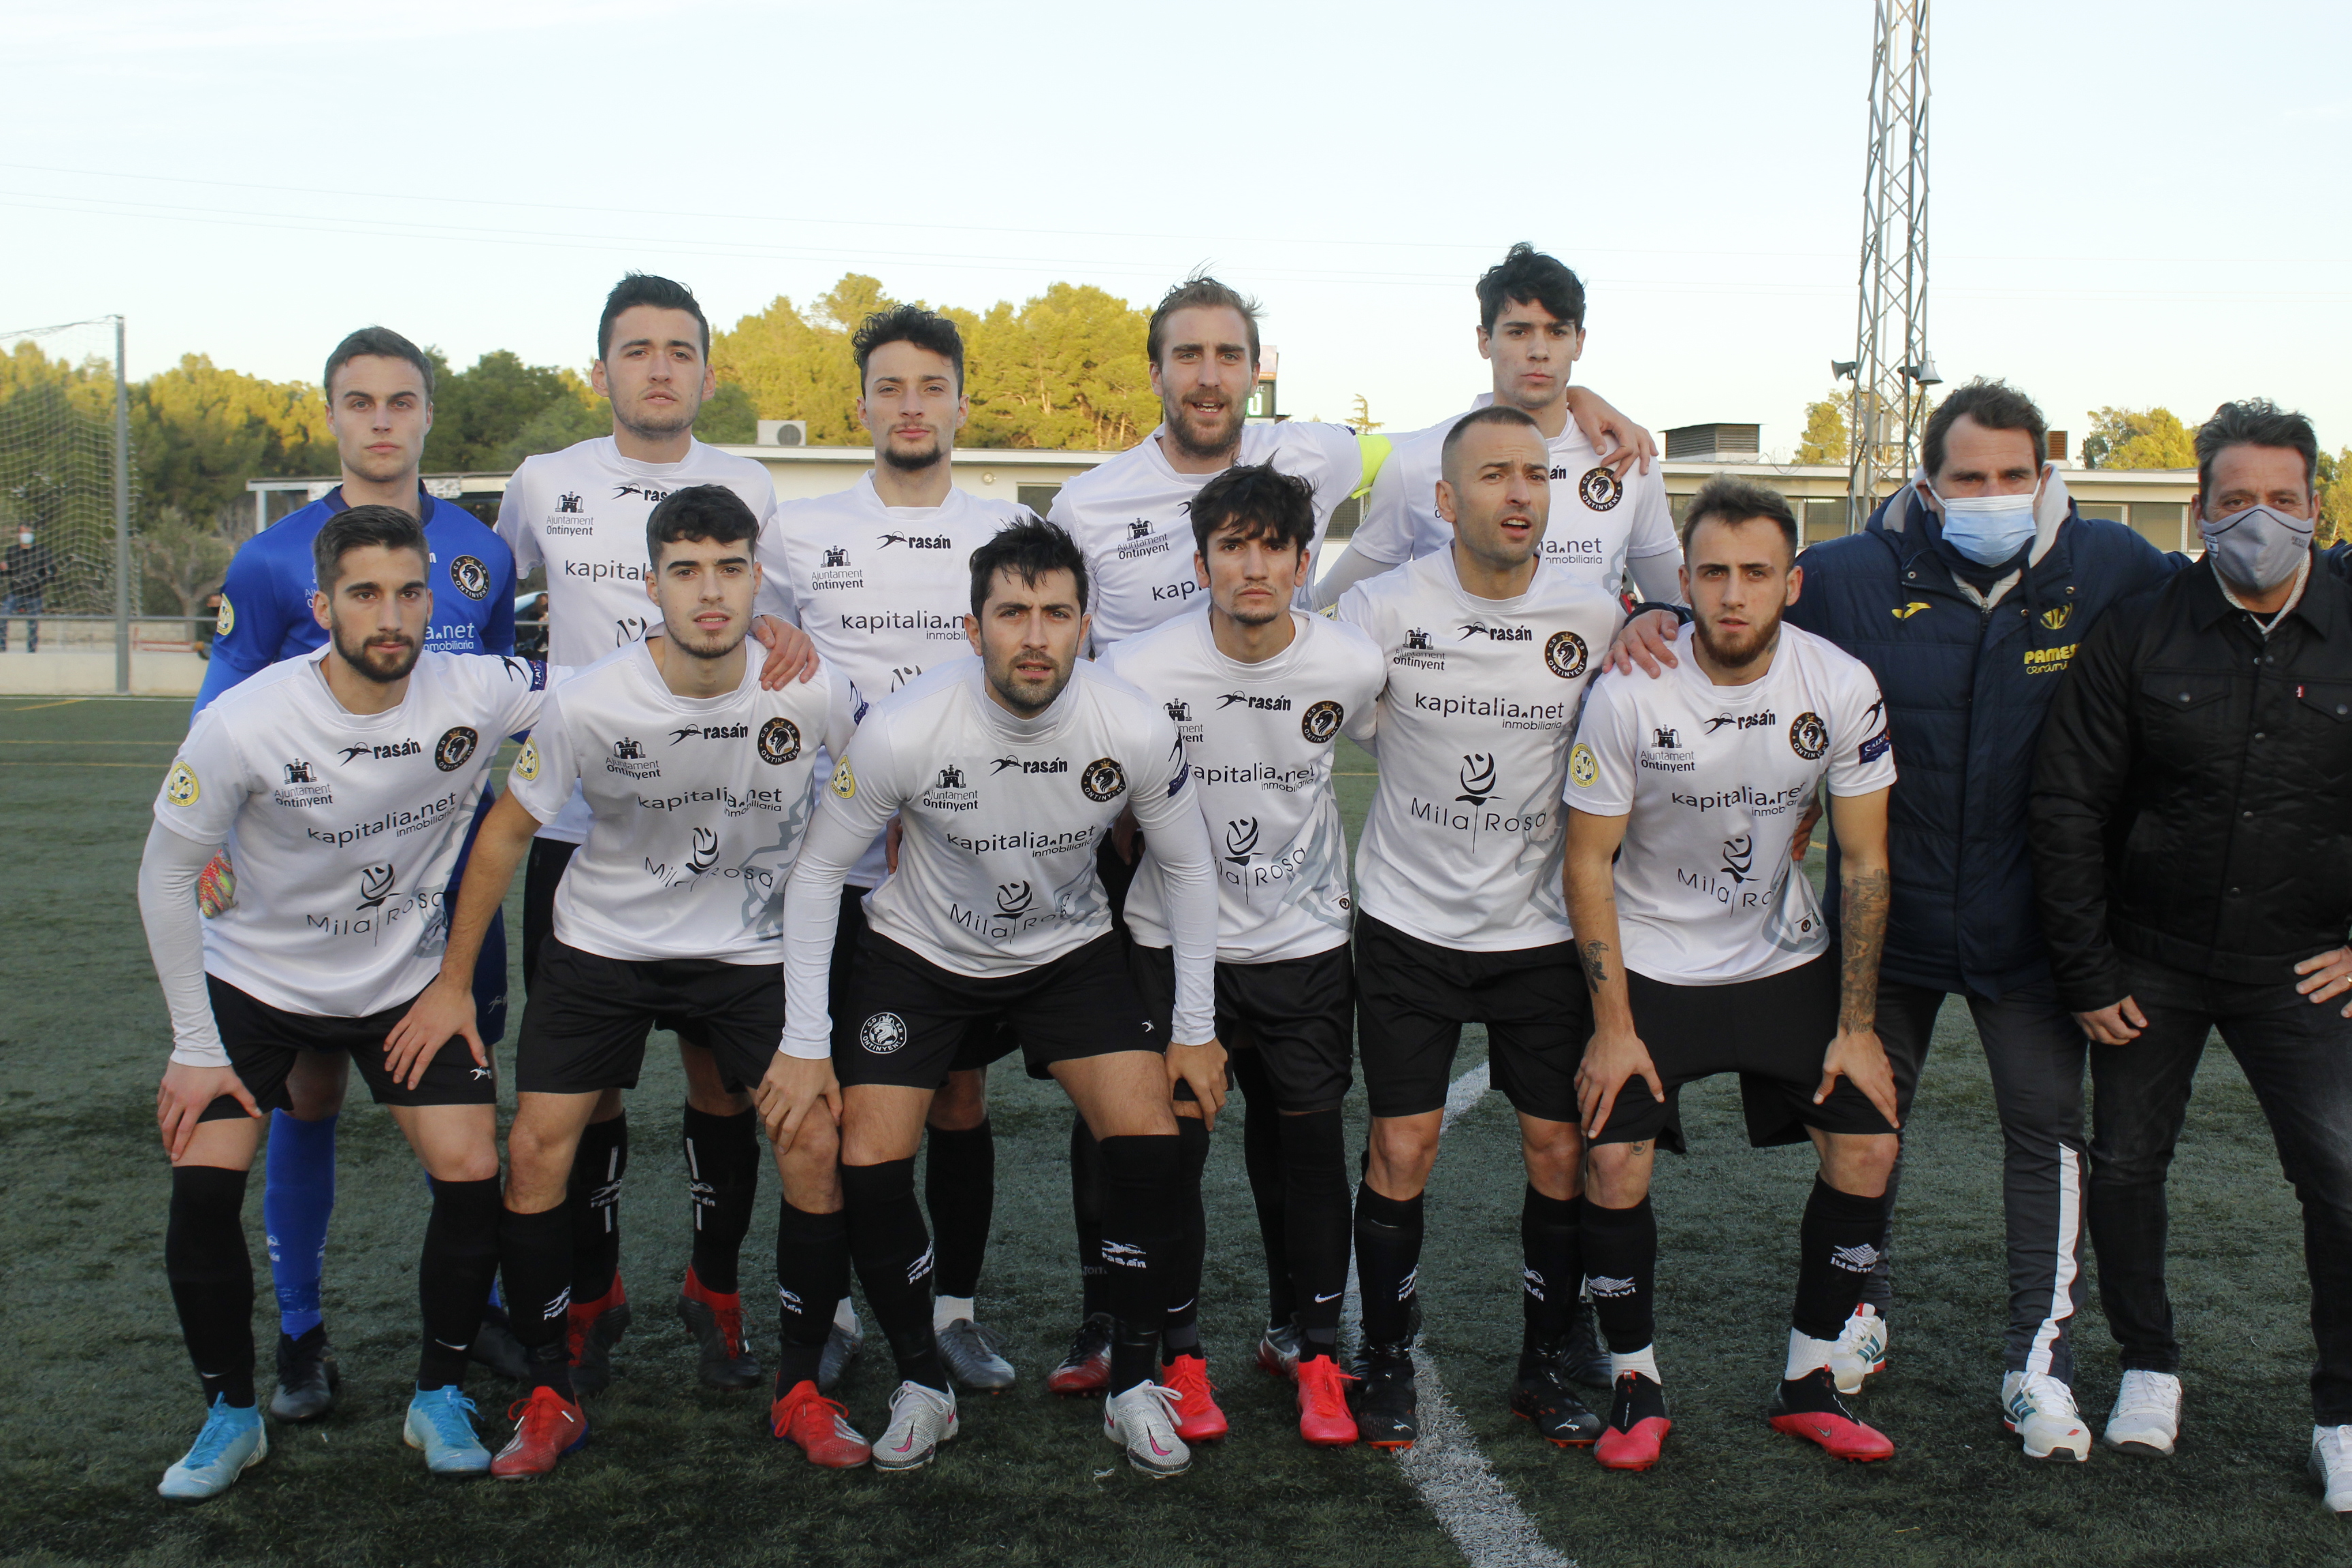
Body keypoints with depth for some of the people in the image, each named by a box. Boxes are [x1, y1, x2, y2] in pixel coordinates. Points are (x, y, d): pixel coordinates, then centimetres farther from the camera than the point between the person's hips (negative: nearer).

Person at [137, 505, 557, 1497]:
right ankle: (231, 1415, 11)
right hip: (255, 979, -1)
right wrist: (197, 1046, -10)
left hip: (409, 980, 1)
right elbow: (166, 877, -12)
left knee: (472, 1178, -10)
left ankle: (438, 1398, 13)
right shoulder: (243, 725, -24)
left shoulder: (475, 695, -20)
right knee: (203, 1186, -12)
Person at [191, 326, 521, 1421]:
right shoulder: (271, 561, -3)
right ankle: (300, 1333, 17)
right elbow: (221, 722, -2)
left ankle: (470, 1301, 25)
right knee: (309, 1093, 4)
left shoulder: (480, 554, 5)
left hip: (450, 871, 2)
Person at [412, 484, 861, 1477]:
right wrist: (452, 982, -1)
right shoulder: (589, 705, -20)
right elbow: (507, 833, -5)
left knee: (815, 1146, -11)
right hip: (602, 945, 0)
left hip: (754, 950, 0)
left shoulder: (812, 695, -19)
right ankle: (550, 1396, 11)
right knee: (537, 1149, -8)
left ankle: (801, 1388, 9)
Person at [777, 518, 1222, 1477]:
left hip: (1069, 949, 1)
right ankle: (923, 1386, 10)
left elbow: (1188, 869, -4)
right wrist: (805, 1046, -13)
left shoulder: (1136, 731, -22)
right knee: (867, 1161, -13)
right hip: (921, 952, -1)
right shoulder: (903, 731, -27)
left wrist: (1195, 1030, -2)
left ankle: (1133, 1387, 3)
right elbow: (817, 875, -13)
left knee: (1150, 1136, -16)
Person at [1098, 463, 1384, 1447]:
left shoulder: (1354, 666, -11)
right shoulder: (1139, 671, -17)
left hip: (1307, 941, 2)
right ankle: (1178, 1353, 19)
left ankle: (1310, 1346, 23)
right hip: (1174, 939, -1)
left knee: (1307, 1142, 5)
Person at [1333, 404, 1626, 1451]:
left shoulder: (1594, 618, -5)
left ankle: (1545, 1366, 23)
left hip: (1542, 929, 2)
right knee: (1401, 1150, -2)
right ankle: (1386, 1367, 17)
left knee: (1561, 1152, 4)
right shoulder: (1383, 609, -9)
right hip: (1409, 922, -1)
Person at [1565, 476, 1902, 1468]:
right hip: (1649, 963, -2)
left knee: (1866, 1141, -6)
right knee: (1616, 1166, -14)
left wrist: (1856, 1026, -7)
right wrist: (1613, 1025, -14)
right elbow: (1589, 861, -11)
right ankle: (1635, 1386, 8)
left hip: (1785, 957, 3)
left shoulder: (1842, 689, -14)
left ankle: (1808, 1384, 12)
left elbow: (1864, 862, -5)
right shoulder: (1629, 695, -20)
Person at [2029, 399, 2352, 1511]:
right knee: (2125, 1164, 9)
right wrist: (2085, 971, -5)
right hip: (2152, 962, 1)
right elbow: (2068, 804, -3)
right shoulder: (2138, 634, -6)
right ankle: (2148, 1366, 31)